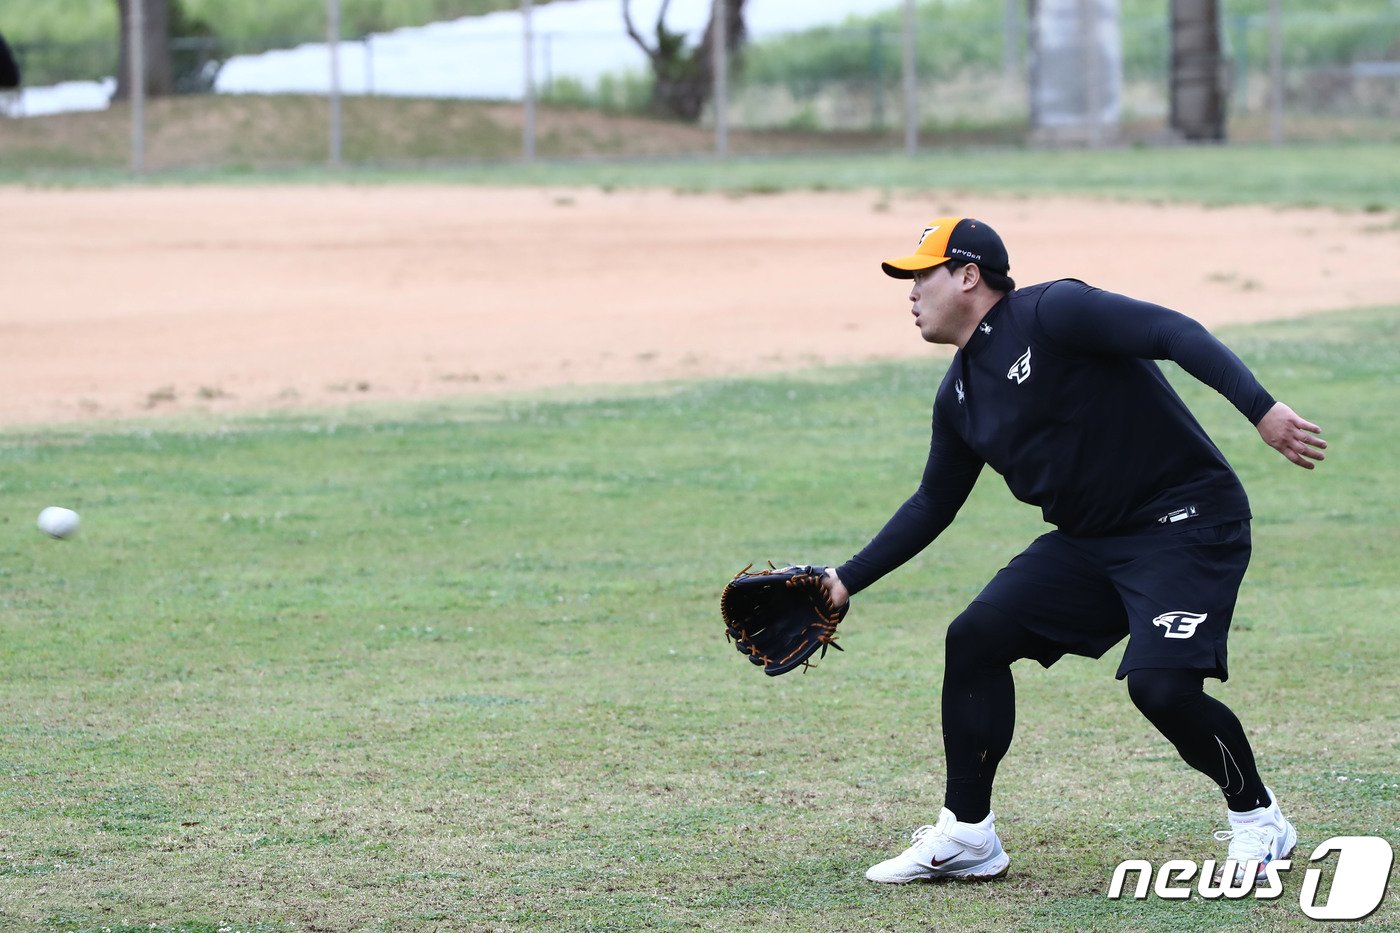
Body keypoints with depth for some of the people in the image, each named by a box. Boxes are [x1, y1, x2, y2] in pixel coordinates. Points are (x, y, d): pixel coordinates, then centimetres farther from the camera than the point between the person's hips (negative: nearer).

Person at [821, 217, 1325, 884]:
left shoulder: (1052, 314, -15)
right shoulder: (960, 395, 11)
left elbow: (1173, 333, -24)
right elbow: (933, 505, 23)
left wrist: (1262, 410, -37)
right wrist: (847, 581, 20)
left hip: (1188, 523, -8)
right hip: (1089, 542, 8)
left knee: (1162, 683, -25)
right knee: (974, 639, -3)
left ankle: (1257, 819, 1)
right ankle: (966, 836, 7)